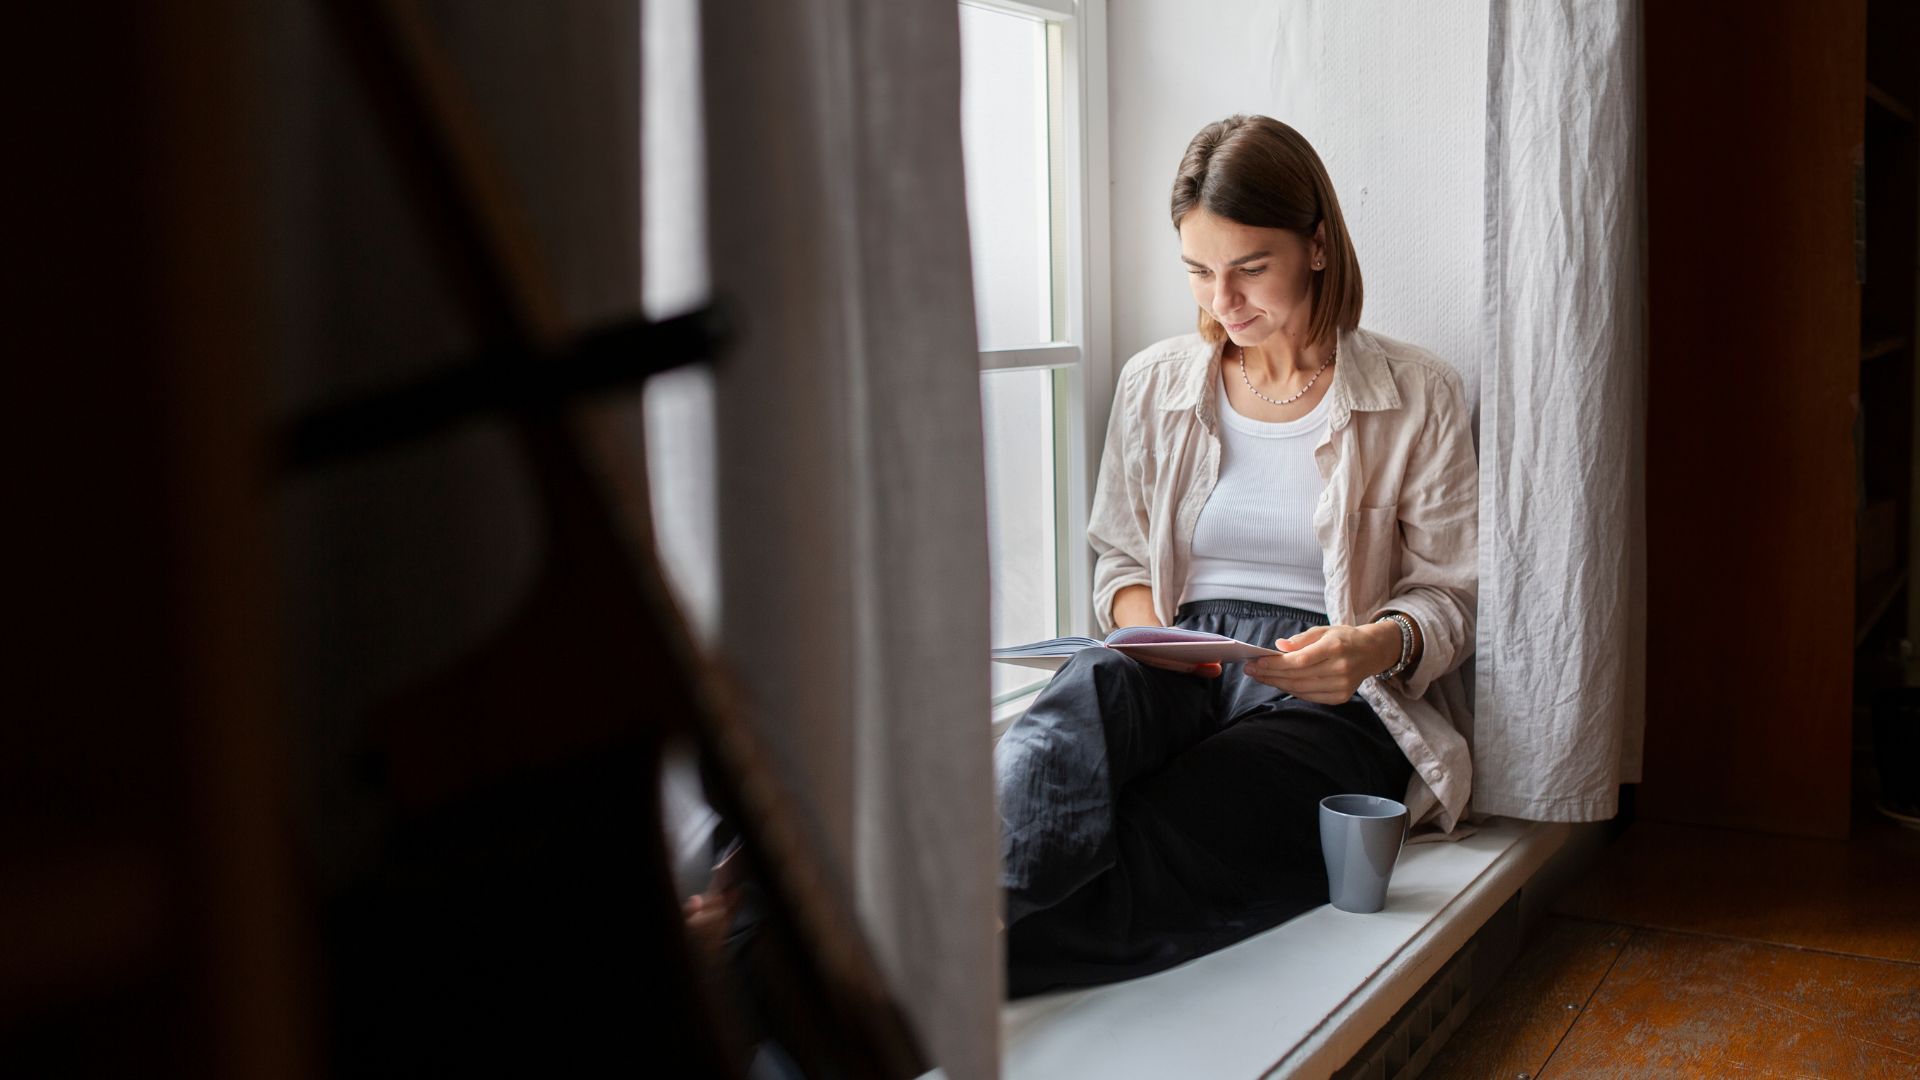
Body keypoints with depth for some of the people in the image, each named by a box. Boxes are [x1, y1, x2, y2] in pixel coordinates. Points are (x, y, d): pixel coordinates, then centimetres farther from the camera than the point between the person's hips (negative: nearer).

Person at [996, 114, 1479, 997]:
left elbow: (1448, 597, 8)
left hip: (1333, 694, -1)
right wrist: (1147, 627, -3)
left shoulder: (1415, 396, 9)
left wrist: (1378, 645, -16)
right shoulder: (1154, 384, 18)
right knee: (1084, 697, -39)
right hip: (1177, 668, 2)